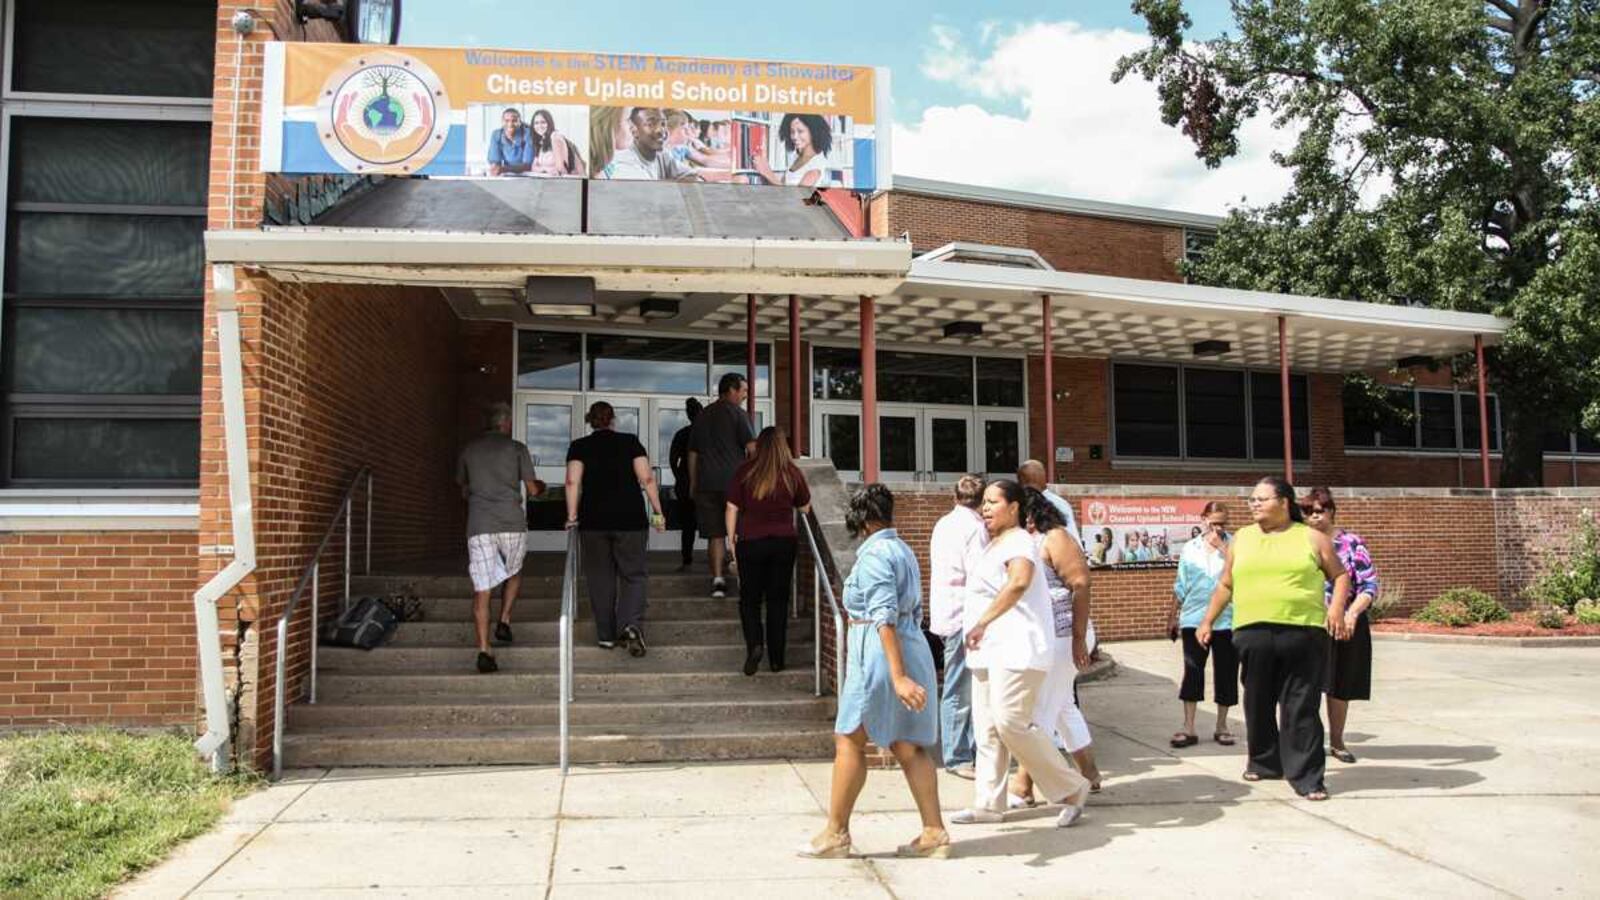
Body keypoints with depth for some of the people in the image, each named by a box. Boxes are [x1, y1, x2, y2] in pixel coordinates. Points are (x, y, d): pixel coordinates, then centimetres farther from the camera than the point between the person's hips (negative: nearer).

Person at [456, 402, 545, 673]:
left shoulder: (468, 449, 13)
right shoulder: (517, 448, 5)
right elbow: (532, 490, 6)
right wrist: (541, 487, 29)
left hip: (479, 526, 1)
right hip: (512, 523, -1)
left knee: (482, 589, -2)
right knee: (513, 573, 25)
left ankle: (484, 651, -9)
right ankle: (504, 622, 10)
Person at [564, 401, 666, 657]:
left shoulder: (579, 447, 4)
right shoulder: (631, 442, 3)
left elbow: (573, 482, -8)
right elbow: (647, 478, -3)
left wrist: (572, 516, -5)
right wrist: (657, 511, 2)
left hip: (593, 520, 1)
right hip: (630, 518, -1)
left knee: (600, 578, 11)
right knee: (633, 574, 6)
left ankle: (606, 635, 15)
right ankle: (632, 624, -17)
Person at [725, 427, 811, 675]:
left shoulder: (745, 471, -6)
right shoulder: (792, 473, -4)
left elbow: (732, 508, -4)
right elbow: (804, 507, 8)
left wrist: (731, 538, 6)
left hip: (751, 542, -1)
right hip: (784, 542, 1)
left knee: (749, 599, 10)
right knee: (778, 600, 10)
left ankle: (754, 644, -11)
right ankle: (776, 658, 12)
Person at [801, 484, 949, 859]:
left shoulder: (873, 555, -13)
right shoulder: (903, 550, 14)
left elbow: (885, 617, -21)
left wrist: (898, 676, -26)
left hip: (880, 655, -9)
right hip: (912, 649, 9)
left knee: (849, 741, 2)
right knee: (908, 746, 9)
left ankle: (836, 833, 10)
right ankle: (934, 832, 9)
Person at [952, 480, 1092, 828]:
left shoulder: (1018, 542, -12)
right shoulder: (994, 544, 20)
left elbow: (1019, 581, -33)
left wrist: (983, 623, -32)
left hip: (1016, 650, -10)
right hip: (990, 651, 10)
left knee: (1011, 723, -13)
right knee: (987, 728, 9)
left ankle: (1071, 788, 0)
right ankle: (988, 803, 15)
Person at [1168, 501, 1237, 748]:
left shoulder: (1234, 545, 1)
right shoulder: (1190, 548, 8)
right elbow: (1180, 586, 13)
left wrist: (1221, 546, -14)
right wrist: (1173, 616, 13)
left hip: (1226, 620, -1)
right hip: (1194, 619, 1)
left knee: (1226, 673, 7)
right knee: (1192, 672, -1)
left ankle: (1221, 726, 20)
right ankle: (1188, 728, 2)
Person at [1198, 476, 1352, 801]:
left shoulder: (1312, 538, 6)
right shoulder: (1241, 539, 13)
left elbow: (1340, 575, 10)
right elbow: (1225, 585, 17)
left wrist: (1336, 607, -7)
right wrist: (1208, 621, 14)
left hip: (1303, 634, -3)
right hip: (1253, 633, 3)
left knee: (1301, 707, -2)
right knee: (1259, 703, 12)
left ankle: (1306, 776, 3)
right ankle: (1264, 762, 29)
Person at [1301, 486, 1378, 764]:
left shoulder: (1352, 543, -2)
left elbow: (1370, 585, -6)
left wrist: (1352, 614, -21)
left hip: (1346, 625, 0)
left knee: (1341, 687, 10)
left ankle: (1336, 741, 26)